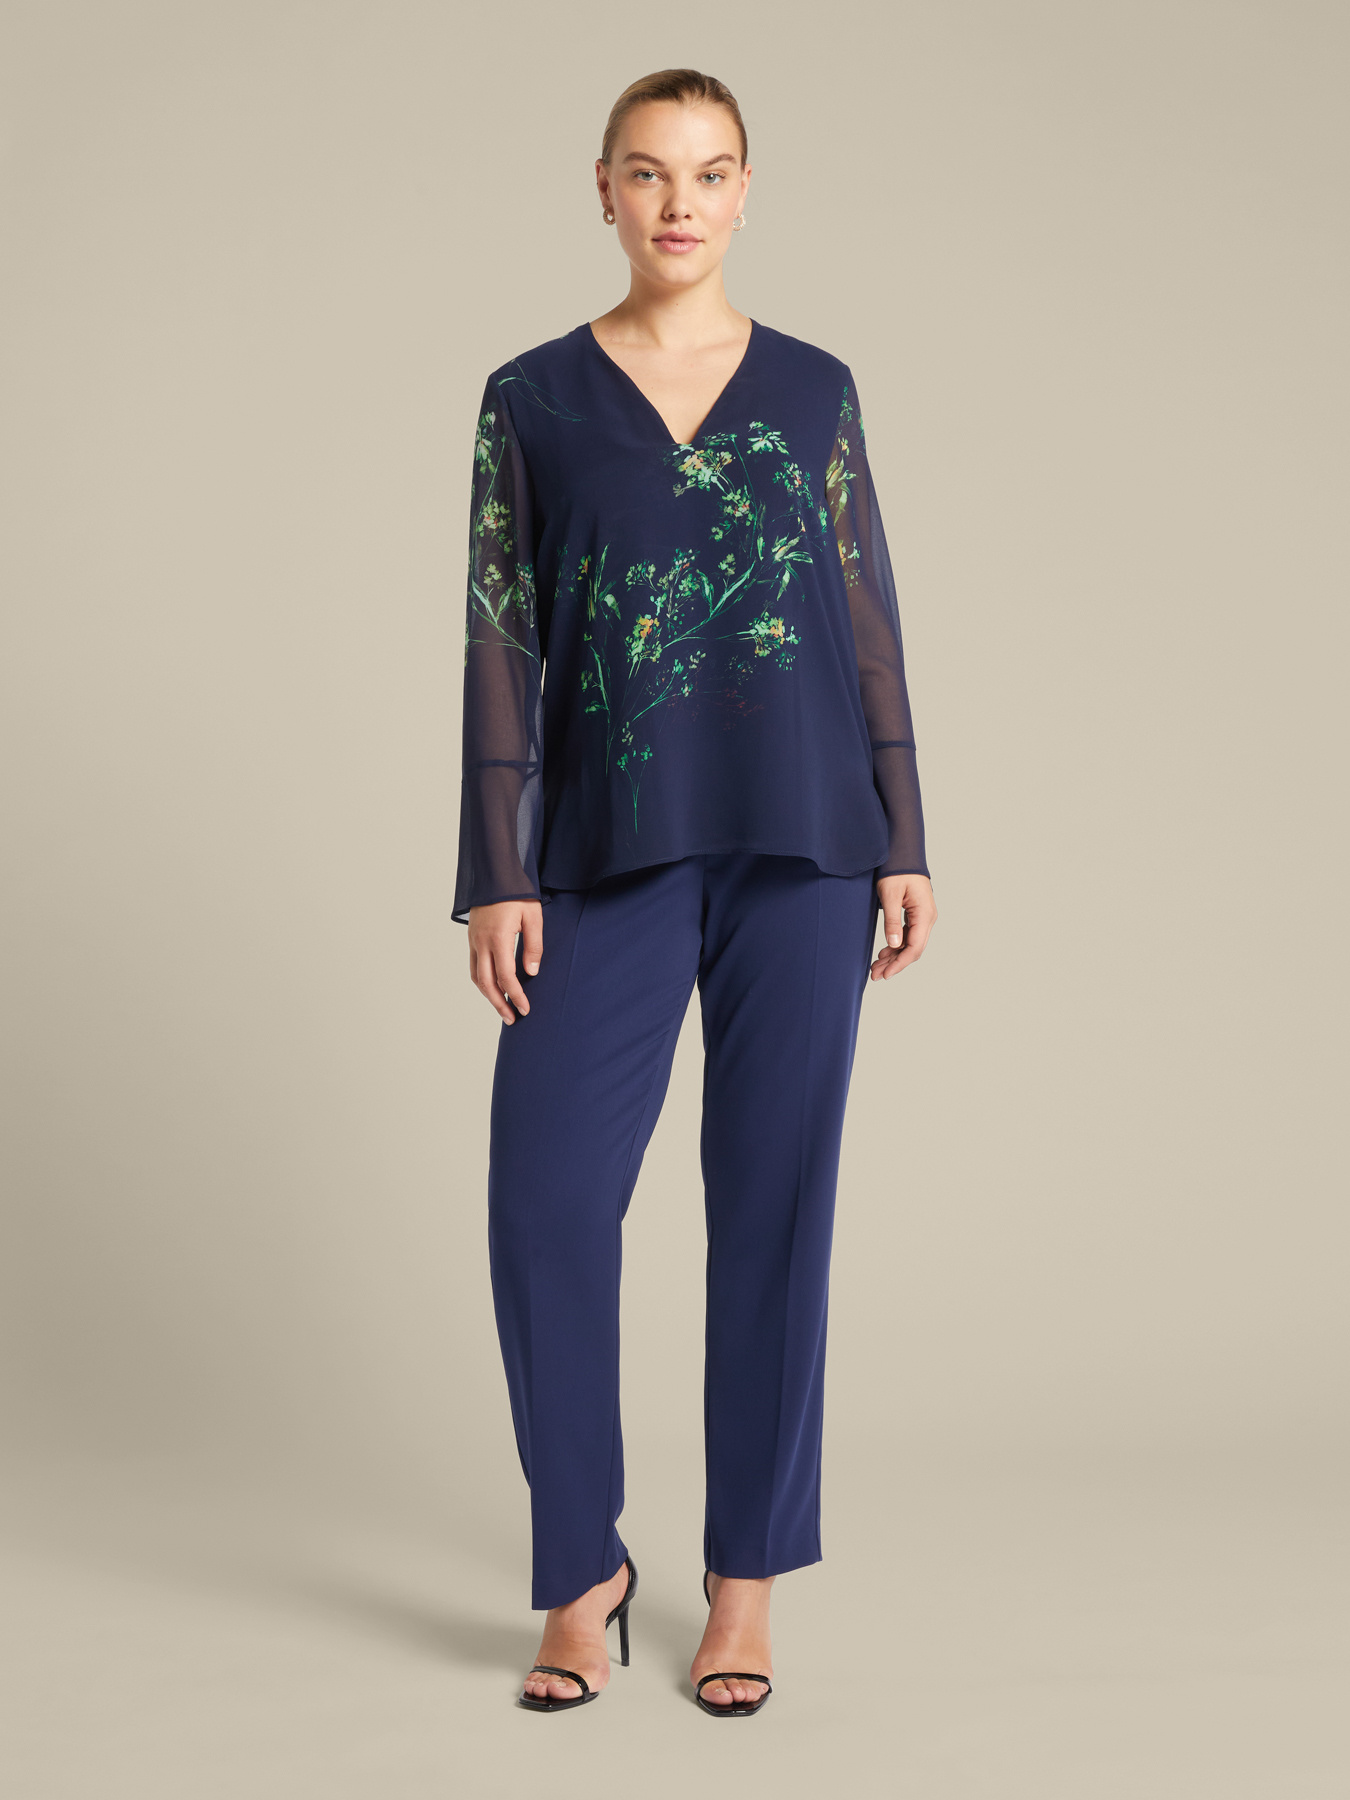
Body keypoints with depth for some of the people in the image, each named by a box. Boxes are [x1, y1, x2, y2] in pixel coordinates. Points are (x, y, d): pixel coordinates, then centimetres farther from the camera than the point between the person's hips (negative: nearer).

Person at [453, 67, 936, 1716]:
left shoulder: (814, 389, 8)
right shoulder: (532, 398, 5)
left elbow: (869, 622, 9)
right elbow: (501, 643, 2)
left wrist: (903, 843, 3)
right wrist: (497, 875, -5)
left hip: (799, 844, 1)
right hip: (613, 853, 0)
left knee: (774, 1200, 3)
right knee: (547, 1201, -7)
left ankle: (747, 1582, 17)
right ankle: (581, 1567, 14)